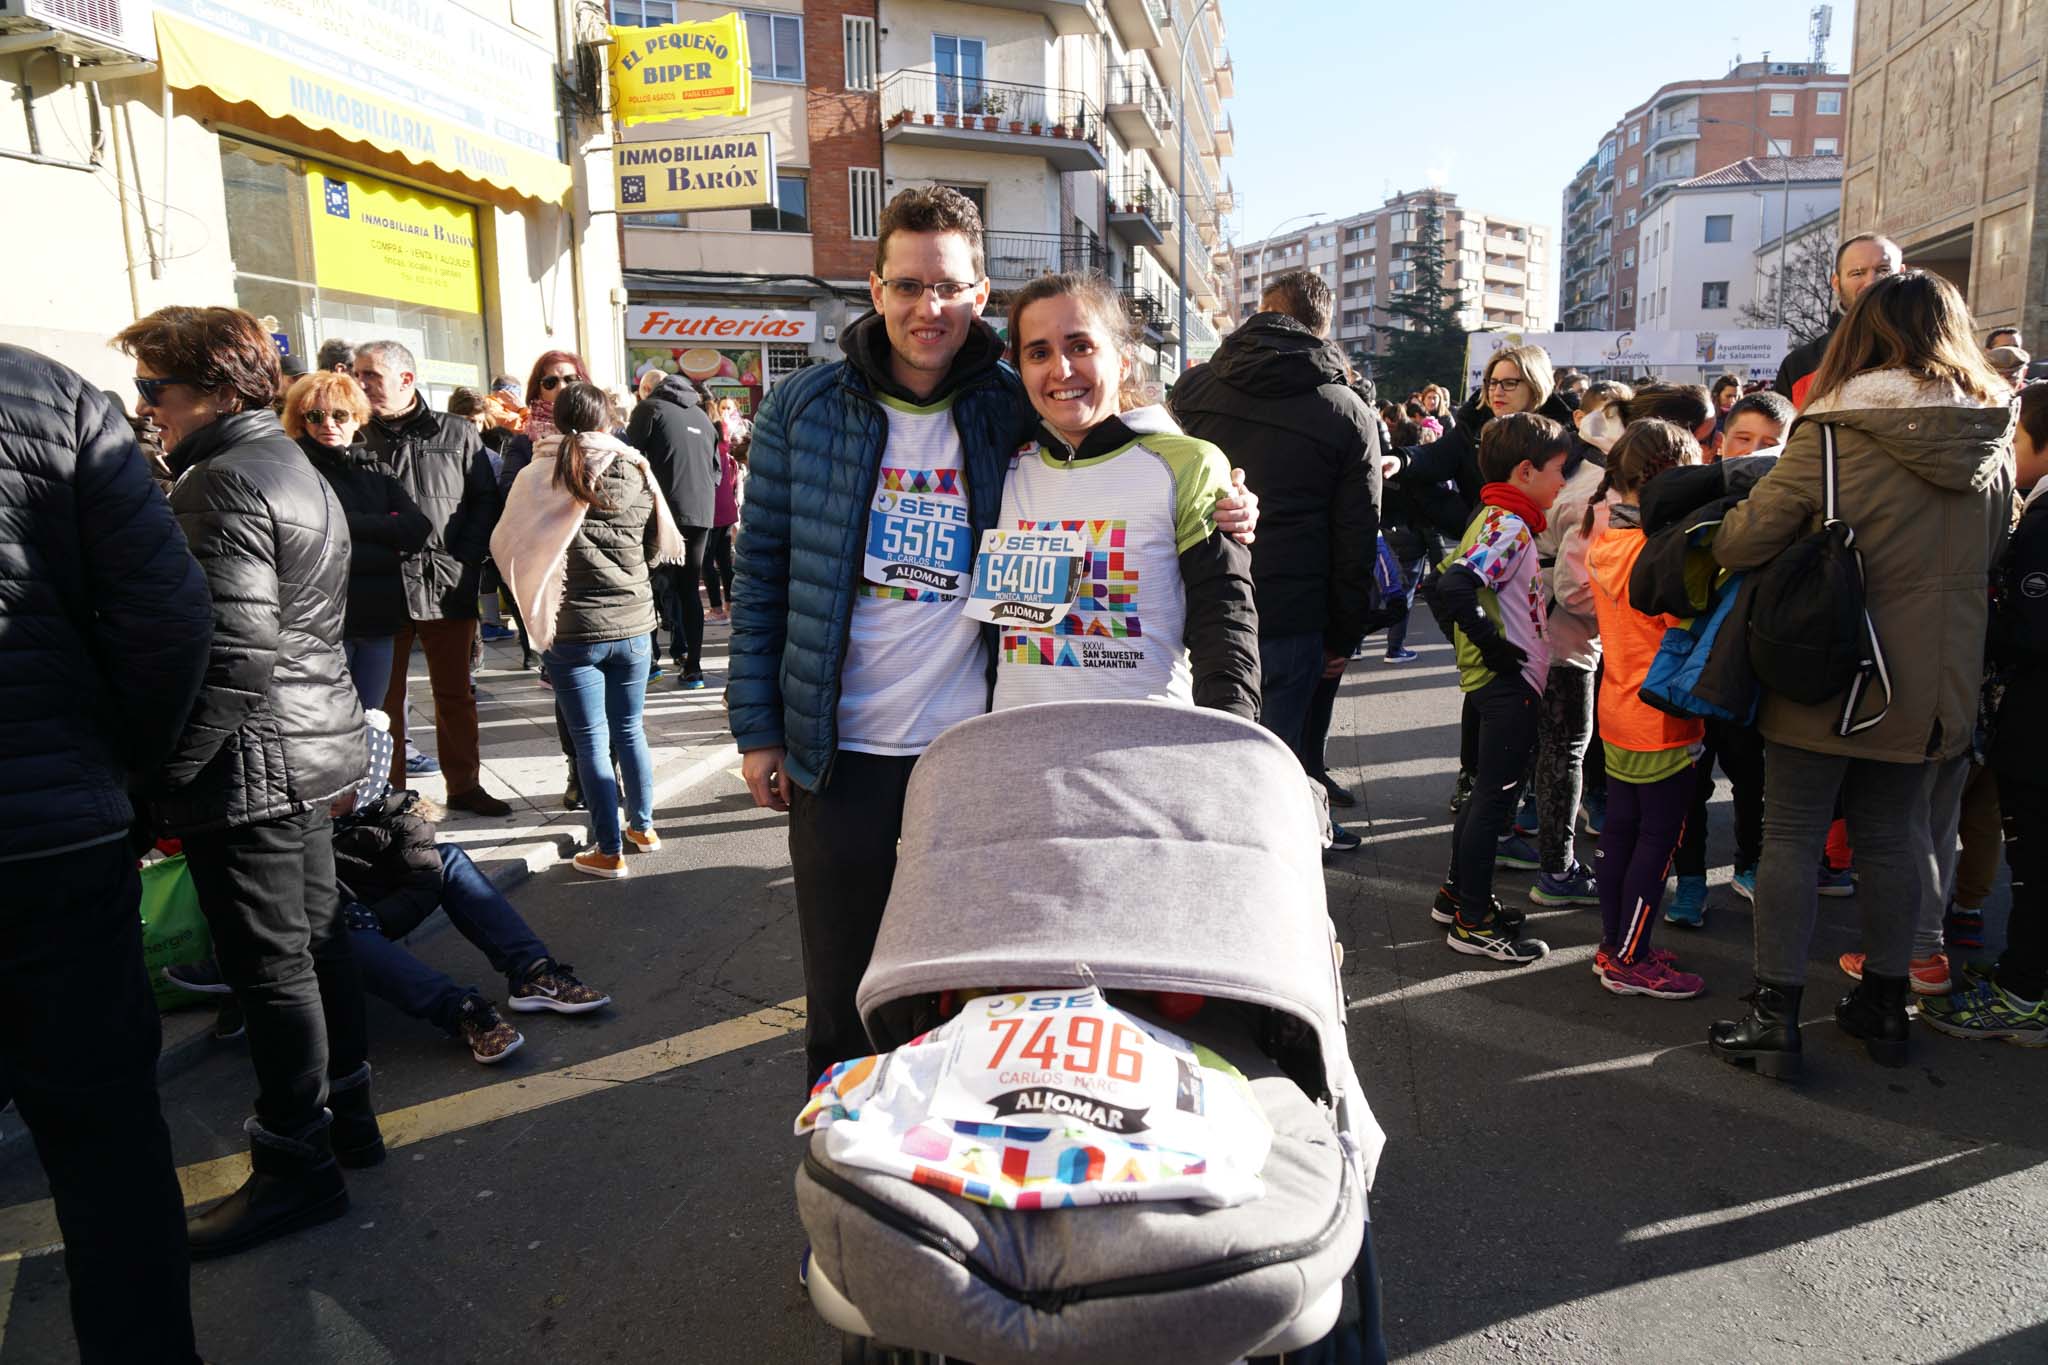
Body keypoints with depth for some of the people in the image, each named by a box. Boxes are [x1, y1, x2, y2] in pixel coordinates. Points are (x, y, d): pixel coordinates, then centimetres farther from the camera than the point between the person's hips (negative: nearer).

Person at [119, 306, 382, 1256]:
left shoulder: (225, 483, -17)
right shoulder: (295, 469, 14)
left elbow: (233, 654, -24)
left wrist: (159, 770, -16)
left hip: (251, 761, -10)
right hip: (317, 745, 10)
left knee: (270, 966, 0)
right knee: (317, 938, 18)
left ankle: (296, 1168, 13)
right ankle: (346, 1116, 31)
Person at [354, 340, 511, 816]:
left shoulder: (457, 434, 3)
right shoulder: (357, 438, 3)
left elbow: (485, 501, 4)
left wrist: (466, 561, -6)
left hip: (449, 587, 1)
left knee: (456, 694, 11)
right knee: (384, 697, 7)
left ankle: (465, 785, 23)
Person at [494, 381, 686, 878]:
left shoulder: (537, 477, -9)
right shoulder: (635, 471, -2)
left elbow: (505, 545, 2)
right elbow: (659, 547, 8)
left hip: (573, 631, -3)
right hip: (633, 623, 3)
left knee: (591, 741, 5)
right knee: (629, 730, 18)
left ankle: (610, 851, 11)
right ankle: (642, 826, 30)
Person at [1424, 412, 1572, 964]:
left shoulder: (1498, 519, 12)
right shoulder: (1510, 527, -18)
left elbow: (1453, 576, 20)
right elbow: (1454, 587, -32)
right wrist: (1492, 644, -21)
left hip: (1503, 684, 10)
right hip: (1510, 685, -10)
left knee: (1487, 795, 18)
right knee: (1494, 799, -2)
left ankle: (1458, 895, 30)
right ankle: (1473, 923, 7)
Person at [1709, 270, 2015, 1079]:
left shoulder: (1836, 433, -14)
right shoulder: (1993, 441, 3)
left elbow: (1745, 540, -13)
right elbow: (1989, 559, 13)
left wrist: (1714, 543, 7)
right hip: (1934, 680, 5)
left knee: (1792, 836, 4)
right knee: (1891, 836, 17)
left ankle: (1776, 1016, 8)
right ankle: (1885, 1005, 28)